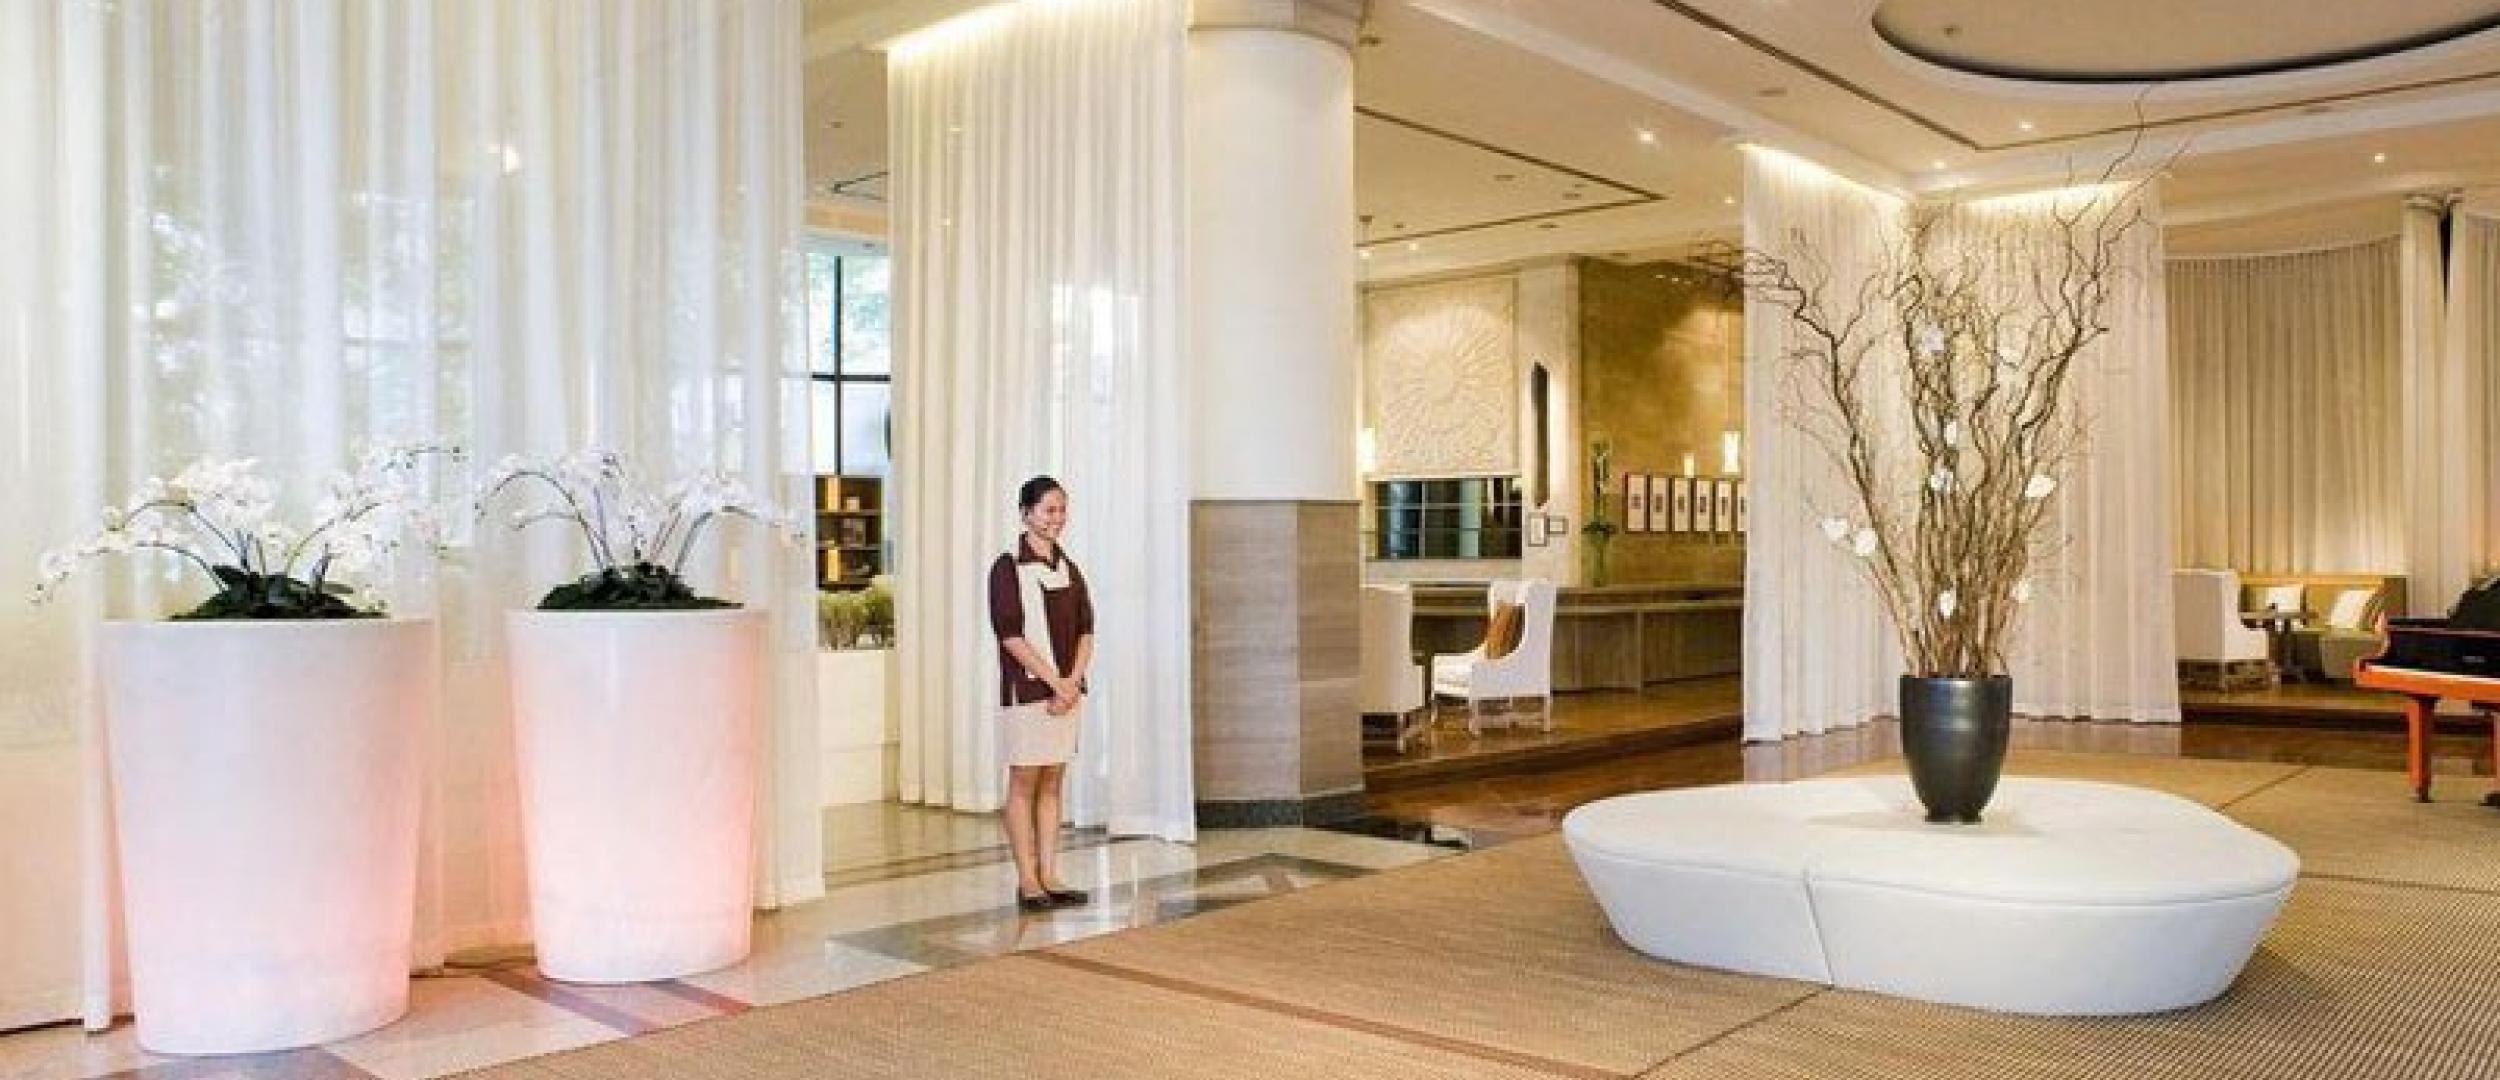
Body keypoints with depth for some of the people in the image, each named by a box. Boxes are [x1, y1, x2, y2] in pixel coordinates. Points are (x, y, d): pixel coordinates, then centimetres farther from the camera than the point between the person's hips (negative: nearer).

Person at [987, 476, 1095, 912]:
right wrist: (1056, 682, -16)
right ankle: (1027, 880, 9)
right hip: (1026, 691, -6)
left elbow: (1085, 631, 7)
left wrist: (1074, 682, -8)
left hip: (1068, 691, 6)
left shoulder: (1069, 568, 10)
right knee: (1024, 783, 2)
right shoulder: (1009, 568, -7)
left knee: (1052, 783, 9)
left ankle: (1049, 875, 15)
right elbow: (1011, 635, -13)